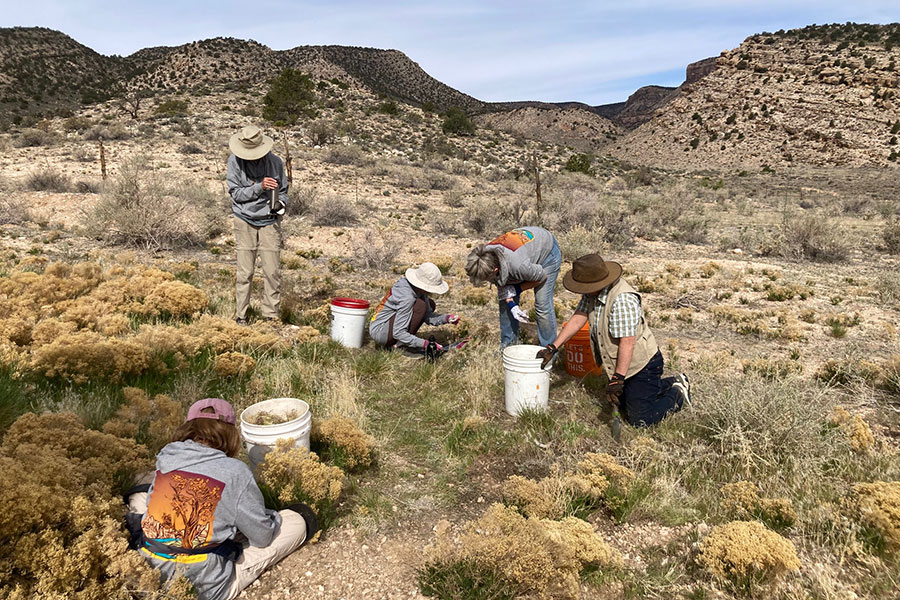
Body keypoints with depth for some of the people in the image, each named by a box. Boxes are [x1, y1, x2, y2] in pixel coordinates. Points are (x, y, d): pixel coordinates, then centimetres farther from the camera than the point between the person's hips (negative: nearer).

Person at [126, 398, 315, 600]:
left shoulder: (165, 460, -2)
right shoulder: (234, 472, -16)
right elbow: (262, 537, -7)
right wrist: (272, 518, 16)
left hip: (153, 578, 5)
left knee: (138, 496, 28)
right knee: (299, 517, 6)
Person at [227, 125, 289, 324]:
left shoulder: (274, 162, -2)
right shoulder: (235, 161, -5)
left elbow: (283, 190, 10)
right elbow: (235, 193, -7)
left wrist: (280, 204, -10)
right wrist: (259, 187, -20)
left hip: (270, 222, 1)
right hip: (245, 221, -1)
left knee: (272, 272, 0)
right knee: (244, 273, 1)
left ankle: (271, 315, 11)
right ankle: (241, 316, 12)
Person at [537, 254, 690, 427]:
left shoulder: (623, 299, -32)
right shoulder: (592, 293, -4)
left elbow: (627, 342, -32)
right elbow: (578, 318, -1)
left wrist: (617, 379, -30)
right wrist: (553, 348, -5)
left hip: (642, 364, -9)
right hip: (622, 365, 10)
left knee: (639, 419, -5)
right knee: (622, 406, 23)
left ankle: (678, 394, 18)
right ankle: (672, 383, 35)